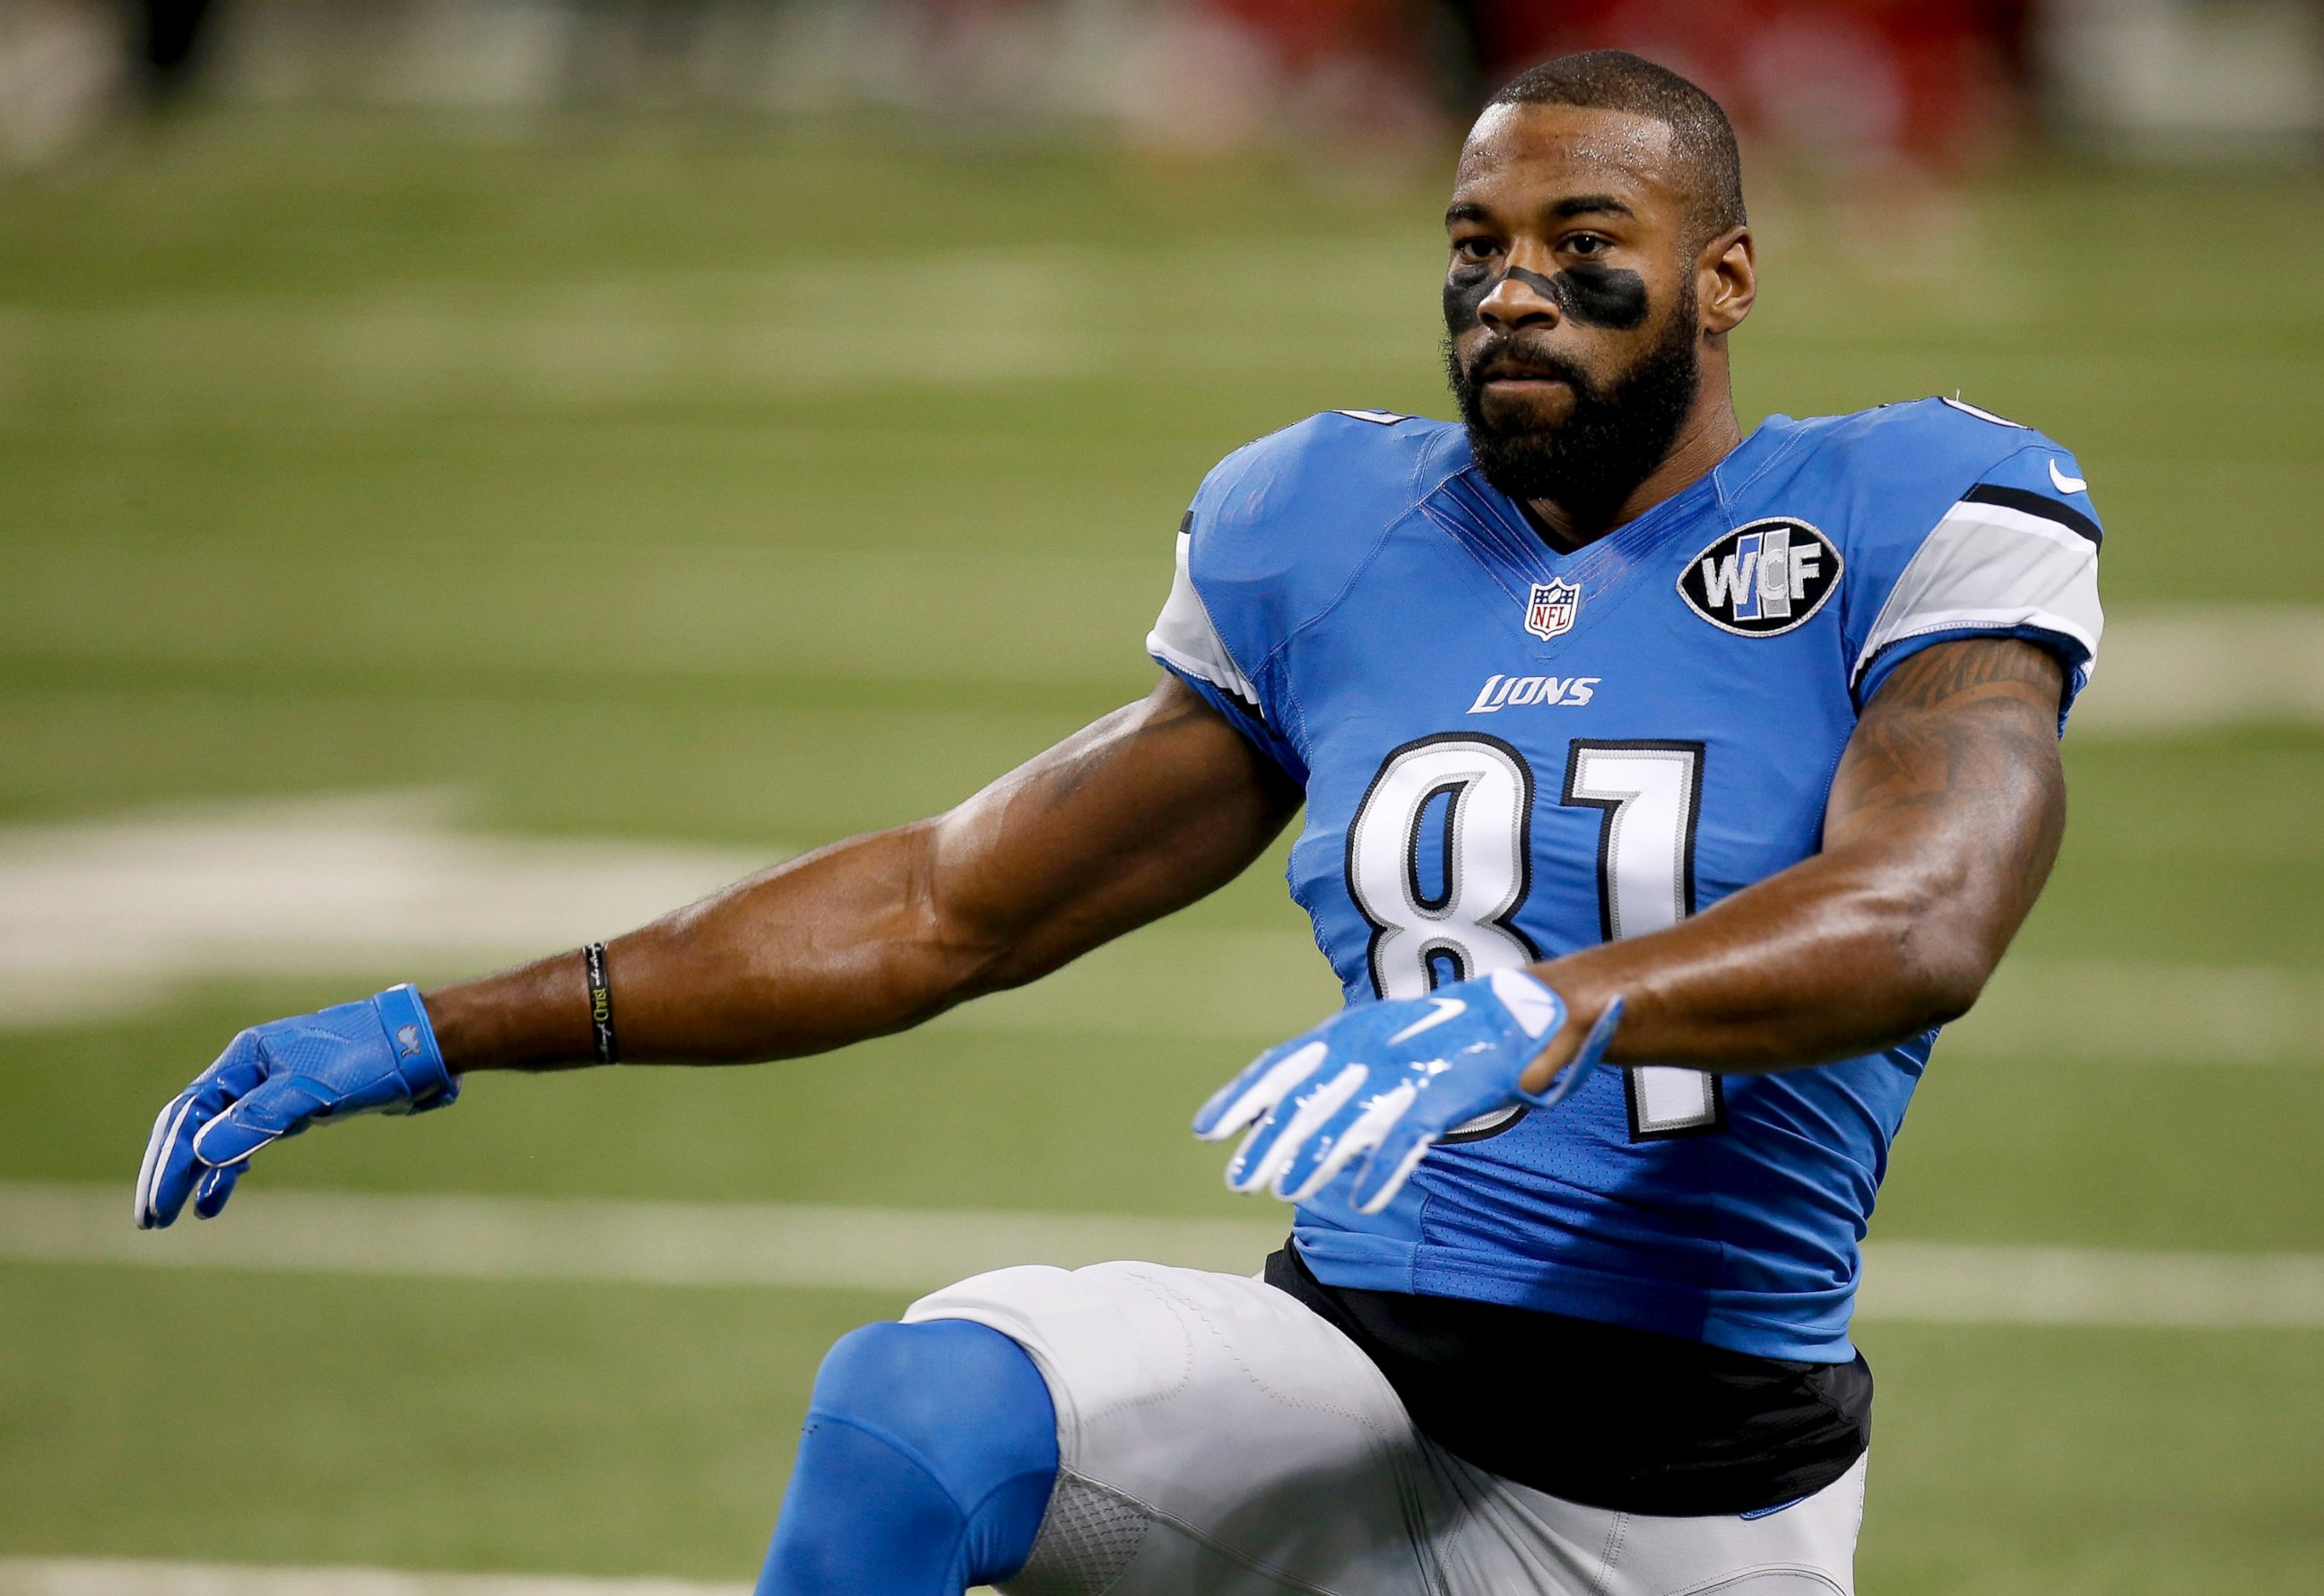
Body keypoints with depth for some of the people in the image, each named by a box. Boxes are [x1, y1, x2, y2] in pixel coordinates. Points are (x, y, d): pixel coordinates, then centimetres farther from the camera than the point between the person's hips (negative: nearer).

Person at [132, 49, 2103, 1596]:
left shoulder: (1911, 536, -4)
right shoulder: (1330, 544, 9)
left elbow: (1927, 919, -25)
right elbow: (946, 905, 14)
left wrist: (1552, 1004, -44)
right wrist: (451, 1033, 9)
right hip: (1353, 1397, 2)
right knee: (915, 1408, -26)